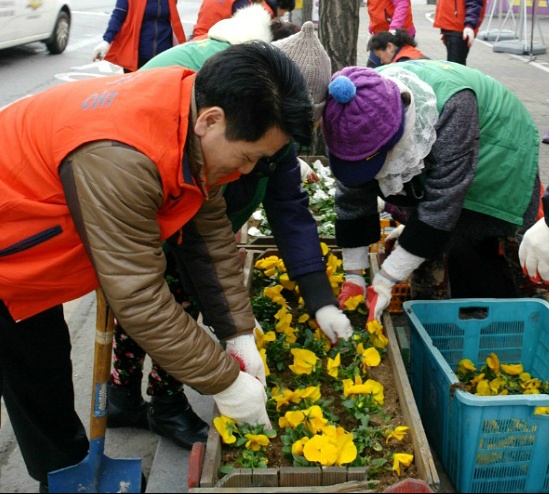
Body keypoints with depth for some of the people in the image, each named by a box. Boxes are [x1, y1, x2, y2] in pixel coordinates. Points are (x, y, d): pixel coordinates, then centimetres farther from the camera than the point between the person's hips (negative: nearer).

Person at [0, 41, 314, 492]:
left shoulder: (193, 110, -13)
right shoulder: (119, 156, -39)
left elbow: (214, 232, -3)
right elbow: (139, 298, -33)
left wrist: (241, 333, -2)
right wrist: (226, 383, -24)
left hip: (37, 252, 8)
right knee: (38, 389, 4)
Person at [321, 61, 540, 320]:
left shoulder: (452, 104, -42)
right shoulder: (363, 109, -25)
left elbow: (443, 198, -40)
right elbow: (353, 193, -17)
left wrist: (384, 280, -38)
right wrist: (353, 275, -17)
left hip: (495, 159, -5)